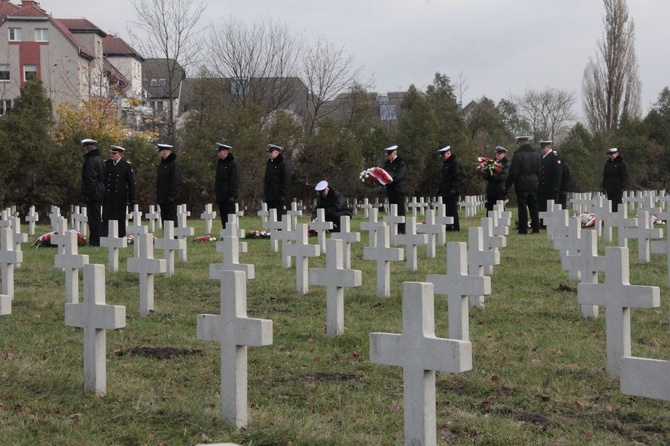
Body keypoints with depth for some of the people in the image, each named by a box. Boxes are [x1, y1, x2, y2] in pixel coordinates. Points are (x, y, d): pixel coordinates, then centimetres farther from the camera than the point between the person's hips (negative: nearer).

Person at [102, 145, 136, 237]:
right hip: (108, 197, 2)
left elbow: (131, 182, 1)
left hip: (120, 197, -2)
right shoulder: (106, 164, 8)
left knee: (121, 219, 3)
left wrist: (132, 198, -3)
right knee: (106, 218, -2)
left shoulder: (127, 165, 1)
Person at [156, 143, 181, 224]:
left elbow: (176, 181, -17)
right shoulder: (162, 164, 16)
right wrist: (158, 196, 16)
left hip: (170, 199, -9)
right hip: (162, 198, 9)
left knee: (171, 220, -8)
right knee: (164, 218, 10)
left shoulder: (174, 163, -12)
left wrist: (171, 196, -20)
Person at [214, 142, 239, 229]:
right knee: (223, 218, 9)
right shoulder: (220, 163, 15)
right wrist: (216, 192, 15)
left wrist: (232, 195, -18)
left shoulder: (232, 163, -8)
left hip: (228, 196, -8)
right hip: (221, 197, 8)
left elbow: (235, 180, -13)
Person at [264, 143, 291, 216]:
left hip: (278, 197, -8)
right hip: (270, 197, 8)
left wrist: (282, 194, -17)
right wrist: (265, 193, 15)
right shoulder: (269, 164, 17)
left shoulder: (283, 164, -6)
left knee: (280, 216, -9)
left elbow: (286, 181, -11)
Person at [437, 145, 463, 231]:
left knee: (452, 210, -7)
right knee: (446, 210, 10)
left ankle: (456, 227, -3)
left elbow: (457, 177, -17)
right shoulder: (445, 163, 18)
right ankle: (448, 227, 15)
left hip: (452, 192, -10)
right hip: (445, 191, 10)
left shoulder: (455, 163, -11)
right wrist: (440, 189, 20)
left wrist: (453, 189, -22)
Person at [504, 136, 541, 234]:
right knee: (534, 207, 11)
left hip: (522, 186, -6)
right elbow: (539, 171, 14)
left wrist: (507, 185, -5)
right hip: (533, 185, 6)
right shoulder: (536, 155, 8)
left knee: (522, 208, -2)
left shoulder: (518, 156, -14)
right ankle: (536, 228, 12)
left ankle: (523, 229, -1)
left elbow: (512, 173, -13)